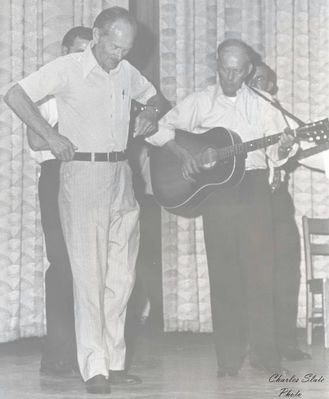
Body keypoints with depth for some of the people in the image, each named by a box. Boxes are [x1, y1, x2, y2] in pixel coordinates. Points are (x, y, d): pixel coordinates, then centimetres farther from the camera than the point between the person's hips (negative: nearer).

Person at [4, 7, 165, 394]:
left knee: (121, 276, 8)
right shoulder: (68, 69, -8)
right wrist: (50, 134, -18)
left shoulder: (125, 72, 10)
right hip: (83, 173, -7)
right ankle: (95, 369, -10)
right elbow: (15, 95, -13)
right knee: (90, 274, -10)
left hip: (121, 175, 7)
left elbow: (151, 95, 30)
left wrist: (149, 115, 9)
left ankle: (113, 362, 16)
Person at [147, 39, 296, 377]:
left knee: (260, 270, -5)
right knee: (223, 273, 1)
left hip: (253, 188, 0)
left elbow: (276, 153, 8)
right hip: (215, 193, 0)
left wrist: (283, 149, -15)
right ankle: (229, 357, 5)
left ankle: (264, 352, 0)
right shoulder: (199, 102, 6)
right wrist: (183, 155, -9)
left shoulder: (261, 105, 8)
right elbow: (160, 129, 5)